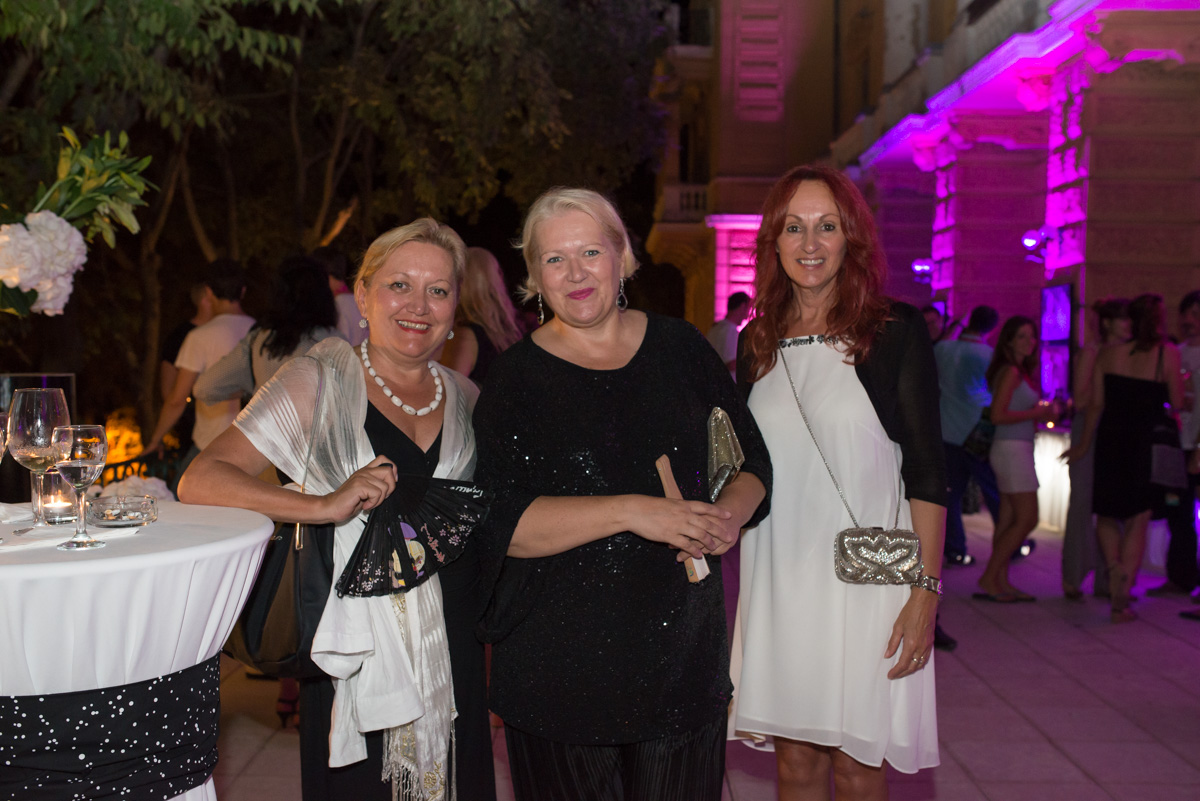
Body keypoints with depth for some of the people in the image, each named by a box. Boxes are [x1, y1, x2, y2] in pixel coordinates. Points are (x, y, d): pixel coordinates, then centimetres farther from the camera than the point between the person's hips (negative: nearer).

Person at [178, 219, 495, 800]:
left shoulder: (466, 397, 9)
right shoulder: (318, 382, -3)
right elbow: (198, 481, -12)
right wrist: (325, 505, -25)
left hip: (454, 661, 4)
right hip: (356, 661, -4)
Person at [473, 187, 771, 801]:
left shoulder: (680, 347, 6)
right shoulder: (516, 377, -4)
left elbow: (751, 459, 12)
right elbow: (498, 524, -14)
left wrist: (731, 513, -11)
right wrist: (631, 512, -23)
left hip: (683, 652, 3)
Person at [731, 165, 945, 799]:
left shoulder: (895, 331, -4)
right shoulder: (758, 342, 8)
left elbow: (926, 470, -5)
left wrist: (926, 591, -10)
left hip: (864, 576, -3)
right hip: (777, 578, 4)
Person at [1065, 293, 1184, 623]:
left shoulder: (1108, 354, 1)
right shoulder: (1168, 354, -6)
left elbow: (1095, 404, 4)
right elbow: (1177, 403, -3)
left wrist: (1084, 443, 15)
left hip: (1111, 441, 2)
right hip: (1148, 444, -2)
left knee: (1106, 513, 17)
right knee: (1137, 521, 6)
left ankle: (1114, 564, -12)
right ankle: (1120, 601, 3)